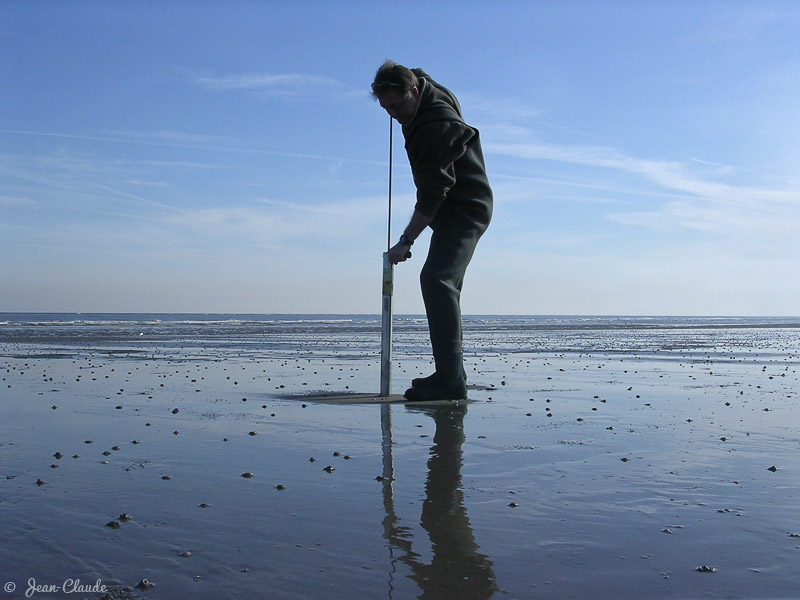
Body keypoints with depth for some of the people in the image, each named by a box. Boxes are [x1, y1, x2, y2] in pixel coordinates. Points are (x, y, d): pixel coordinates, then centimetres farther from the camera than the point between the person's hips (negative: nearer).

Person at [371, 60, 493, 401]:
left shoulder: (433, 126, -25)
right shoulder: (427, 87, 5)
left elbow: (433, 194, -28)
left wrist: (406, 240, -29)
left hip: (464, 210, -11)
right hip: (459, 209, 11)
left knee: (436, 279, -26)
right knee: (443, 283, 13)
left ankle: (451, 380, -34)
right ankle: (450, 374, 18)